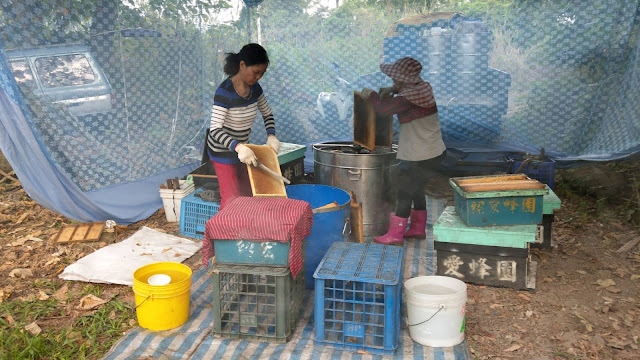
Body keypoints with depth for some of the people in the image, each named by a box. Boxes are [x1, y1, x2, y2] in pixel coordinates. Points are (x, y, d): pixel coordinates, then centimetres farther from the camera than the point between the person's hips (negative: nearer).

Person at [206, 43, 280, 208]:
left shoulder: (254, 88, -3)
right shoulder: (225, 92, -25)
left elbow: (267, 114, 12)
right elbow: (215, 130, -30)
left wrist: (271, 136, -6)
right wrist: (238, 147, -44)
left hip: (241, 149, 7)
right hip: (222, 152, -7)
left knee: (248, 195, 13)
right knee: (232, 201, -4)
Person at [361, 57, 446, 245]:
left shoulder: (409, 97, -23)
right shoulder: (423, 87, 5)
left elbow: (384, 108, -26)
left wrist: (370, 95, -8)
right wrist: (392, 90, 10)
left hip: (421, 157, -10)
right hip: (435, 152, 10)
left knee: (404, 194, 1)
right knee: (416, 190, 21)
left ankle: (395, 235, 11)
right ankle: (418, 229, 32)